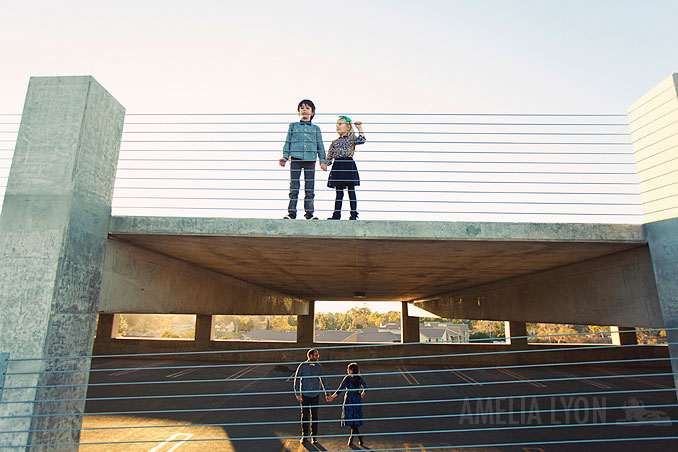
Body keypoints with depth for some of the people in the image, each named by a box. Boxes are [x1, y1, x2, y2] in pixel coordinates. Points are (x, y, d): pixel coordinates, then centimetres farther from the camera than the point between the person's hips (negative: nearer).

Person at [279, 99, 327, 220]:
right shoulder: (293, 126, 15)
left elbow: (320, 146, 16)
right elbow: (288, 142, 13)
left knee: (310, 188, 0)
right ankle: (291, 212, 2)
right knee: (294, 187, -3)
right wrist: (285, 156, 2)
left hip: (310, 160, 1)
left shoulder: (316, 128, 16)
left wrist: (322, 161, 9)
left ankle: (309, 213, 6)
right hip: (296, 158, -1)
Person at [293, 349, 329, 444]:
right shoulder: (302, 366, -9)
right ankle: (304, 435, 22)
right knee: (304, 416, 6)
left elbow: (322, 380, 4)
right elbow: (297, 379, -4)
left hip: (315, 395, 2)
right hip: (304, 395, -2)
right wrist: (297, 393, -10)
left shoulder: (319, 367, -2)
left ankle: (313, 436, 20)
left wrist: (326, 394, 2)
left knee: (314, 416, 6)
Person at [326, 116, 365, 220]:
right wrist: (325, 163, 4)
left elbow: (361, 140, -12)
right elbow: (329, 156, 18)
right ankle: (336, 214, 9)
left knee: (351, 190, -2)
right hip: (337, 167, 4)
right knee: (339, 192, 7)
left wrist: (360, 128, -9)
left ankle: (354, 214, 2)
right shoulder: (334, 142, 17)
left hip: (349, 165, -4)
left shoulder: (352, 139, 7)